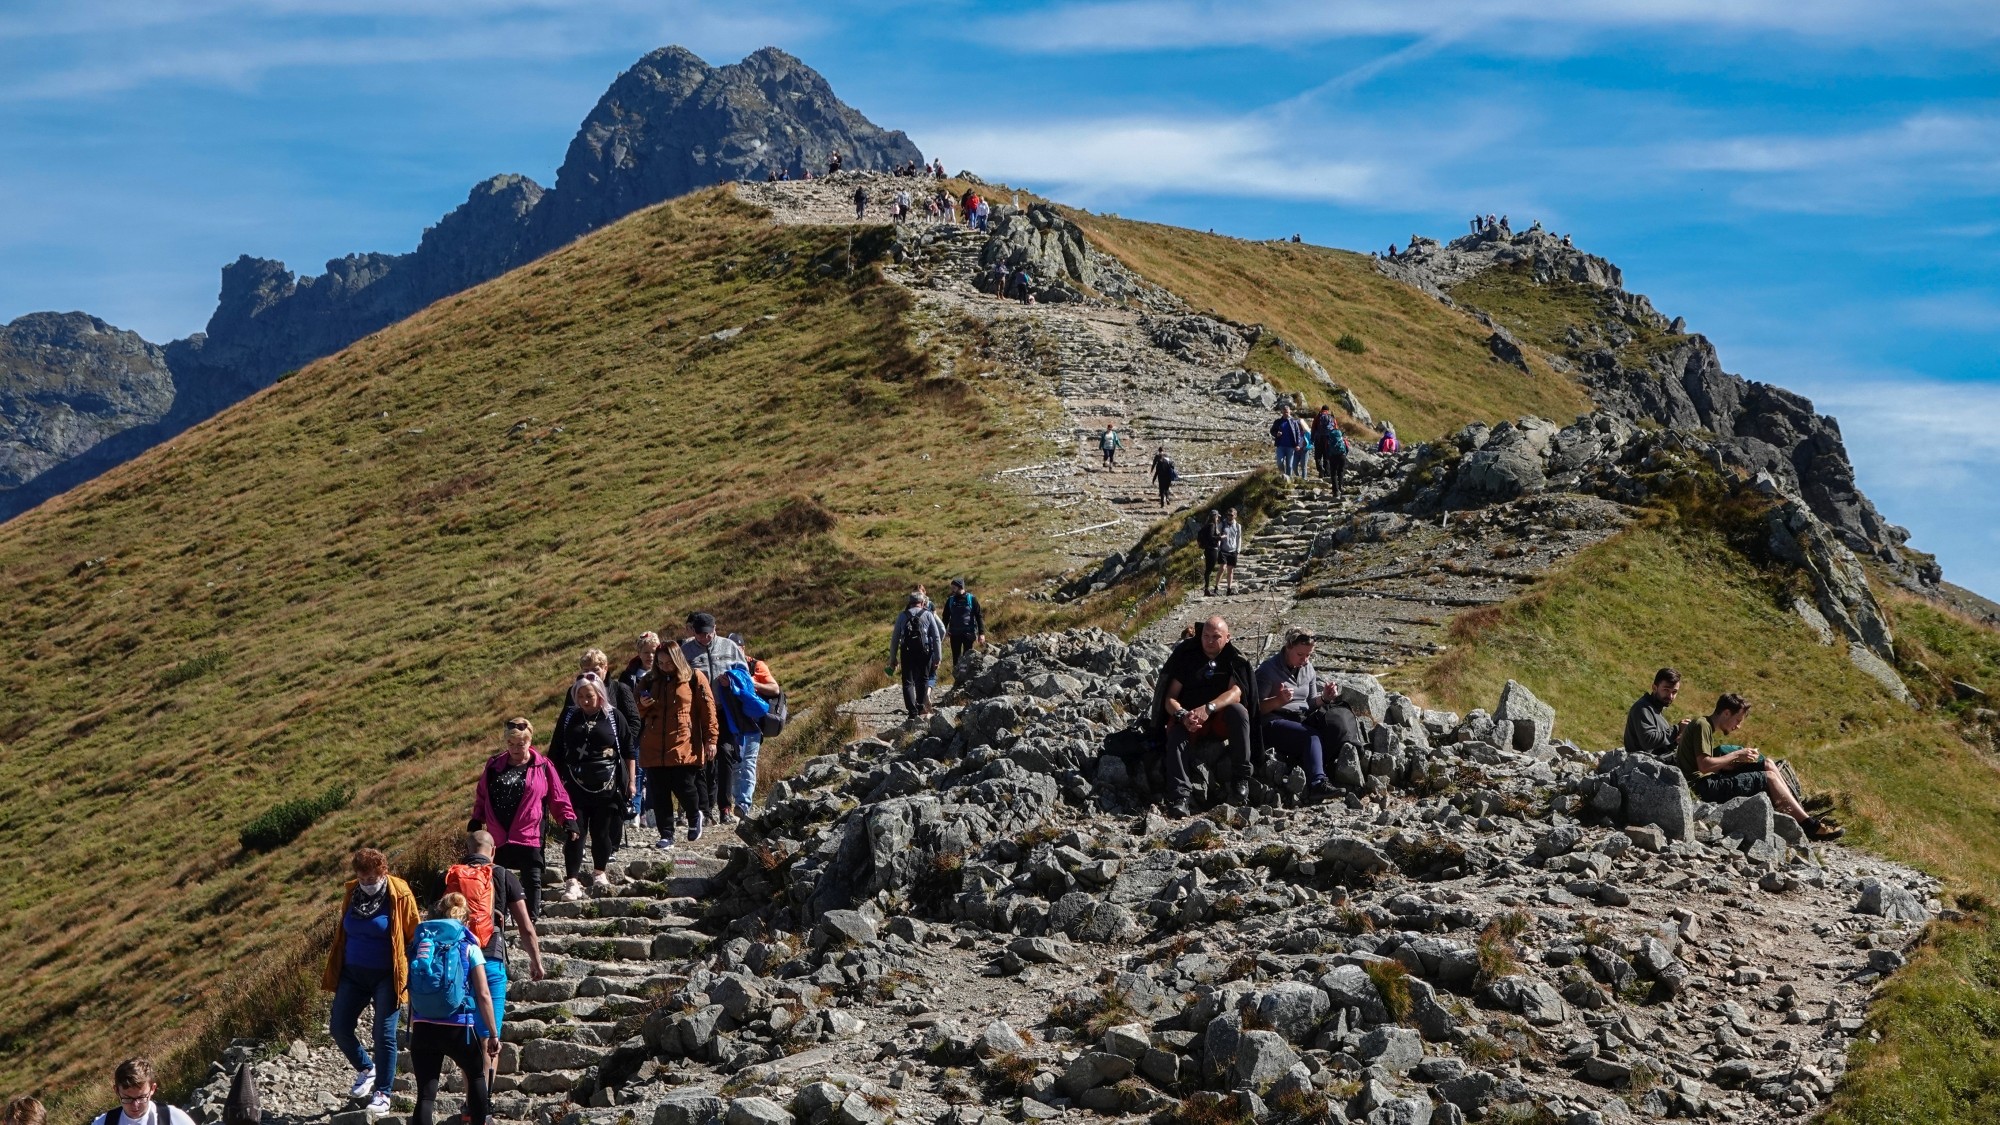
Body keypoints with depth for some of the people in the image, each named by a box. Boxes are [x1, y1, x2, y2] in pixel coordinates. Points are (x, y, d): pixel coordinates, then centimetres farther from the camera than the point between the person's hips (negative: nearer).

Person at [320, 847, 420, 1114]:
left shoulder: (399, 895, -11)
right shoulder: (352, 893, 3)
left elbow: (414, 937, -7)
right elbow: (341, 932, 16)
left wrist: (413, 975, -10)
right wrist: (333, 971, 17)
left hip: (386, 977, -5)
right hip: (353, 973, 5)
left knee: (384, 1034, -4)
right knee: (339, 1027, 3)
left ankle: (382, 1094, 6)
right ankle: (366, 1069, 28)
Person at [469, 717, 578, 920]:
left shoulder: (542, 766, -2)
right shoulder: (494, 765, 7)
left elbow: (558, 797, 2)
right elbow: (482, 795, 16)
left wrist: (568, 819, -5)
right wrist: (476, 820, 13)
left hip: (529, 836, -3)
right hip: (498, 837, 3)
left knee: (532, 880, 2)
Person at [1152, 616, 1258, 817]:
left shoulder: (1235, 659, 2)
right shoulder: (1186, 656, 1)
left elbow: (1236, 693, -16)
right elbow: (1170, 698, -4)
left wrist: (1209, 708, -34)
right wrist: (1182, 716, -27)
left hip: (1220, 719, 1)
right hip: (1187, 717, -1)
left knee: (1238, 711, -31)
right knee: (1176, 735, -33)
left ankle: (1240, 778, -29)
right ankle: (1179, 797, -46)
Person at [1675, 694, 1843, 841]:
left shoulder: (1705, 726, 21)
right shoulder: (1702, 726, -11)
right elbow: (1704, 765, -21)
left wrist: (1739, 757, 3)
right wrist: (1736, 755, -11)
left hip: (1709, 783, 10)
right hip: (1703, 786, -10)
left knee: (1767, 764, 8)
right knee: (1769, 777, -9)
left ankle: (1800, 812, 4)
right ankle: (1810, 825, -9)